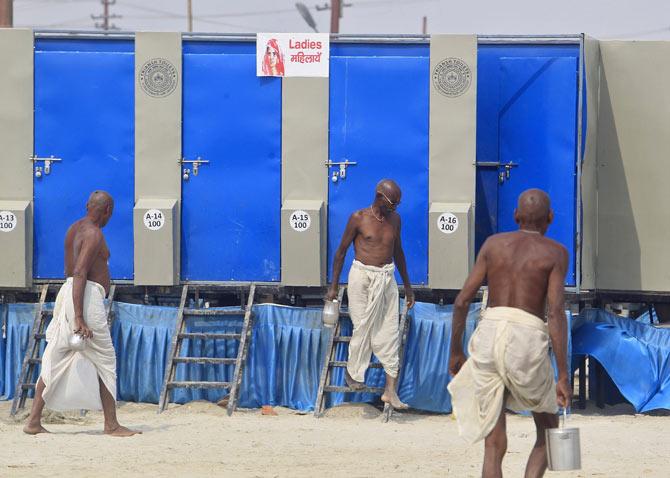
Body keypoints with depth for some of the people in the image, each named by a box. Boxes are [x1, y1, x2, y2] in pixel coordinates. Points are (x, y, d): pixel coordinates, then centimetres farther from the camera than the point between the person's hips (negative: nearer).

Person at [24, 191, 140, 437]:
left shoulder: (74, 229, 17)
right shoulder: (94, 234, -13)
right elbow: (79, 274, -22)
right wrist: (79, 319, -26)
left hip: (67, 292, 9)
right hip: (86, 298, -9)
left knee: (56, 361, 7)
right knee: (105, 361, 0)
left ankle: (33, 421, 3)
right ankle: (111, 424, 3)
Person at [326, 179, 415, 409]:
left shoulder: (394, 219, 8)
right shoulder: (359, 218, -6)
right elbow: (341, 250, 0)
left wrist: (407, 286, 23)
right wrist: (334, 286, 0)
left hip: (387, 277, 4)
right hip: (363, 276, -4)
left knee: (389, 330, -1)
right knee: (363, 327, 0)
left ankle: (390, 391, -1)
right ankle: (353, 373, 25)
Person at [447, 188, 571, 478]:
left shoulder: (494, 244, 13)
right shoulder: (555, 253, 3)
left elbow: (462, 300, 8)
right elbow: (556, 313, -8)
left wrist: (455, 351, 21)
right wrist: (563, 376, -9)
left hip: (488, 336, 3)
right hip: (527, 342, -3)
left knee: (494, 445, 6)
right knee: (548, 430, 19)